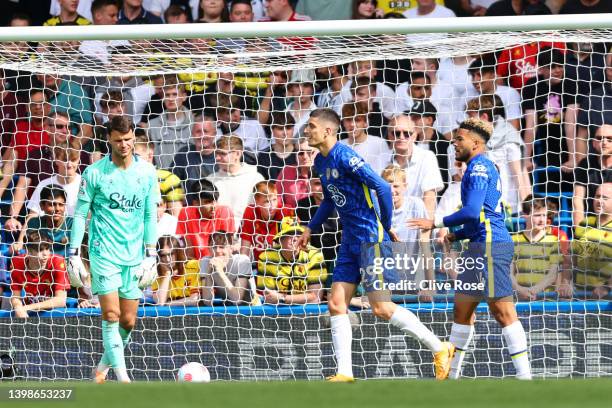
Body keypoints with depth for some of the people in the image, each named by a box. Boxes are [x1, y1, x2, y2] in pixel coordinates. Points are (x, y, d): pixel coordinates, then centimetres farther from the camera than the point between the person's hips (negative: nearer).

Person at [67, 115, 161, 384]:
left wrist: (150, 256, 4)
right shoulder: (95, 173, -4)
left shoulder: (147, 172, 4)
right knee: (111, 315, -13)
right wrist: (74, 255, -4)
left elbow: (150, 216, 9)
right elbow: (80, 214, 0)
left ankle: (104, 366, 25)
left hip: (134, 256, 3)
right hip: (104, 252, -3)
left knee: (128, 321, 5)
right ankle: (122, 377, -13)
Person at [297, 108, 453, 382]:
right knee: (336, 305, 2)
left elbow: (382, 187, -22)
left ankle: (439, 348, 1)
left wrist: (386, 227, -13)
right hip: (350, 242, 9)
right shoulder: (321, 162, 12)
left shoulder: (345, 157, -17)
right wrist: (310, 229, 22)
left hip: (372, 238, -9)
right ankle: (344, 373, 4)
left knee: (381, 308, -11)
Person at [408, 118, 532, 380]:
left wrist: (436, 223, -12)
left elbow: (472, 211, -21)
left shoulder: (479, 168, -10)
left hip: (490, 247, -11)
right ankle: (451, 374, 20)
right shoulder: (481, 168, 21)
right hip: (481, 247, 11)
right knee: (462, 307, 14)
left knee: (502, 310, -11)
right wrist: (457, 235, 16)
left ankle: (524, 376, -12)